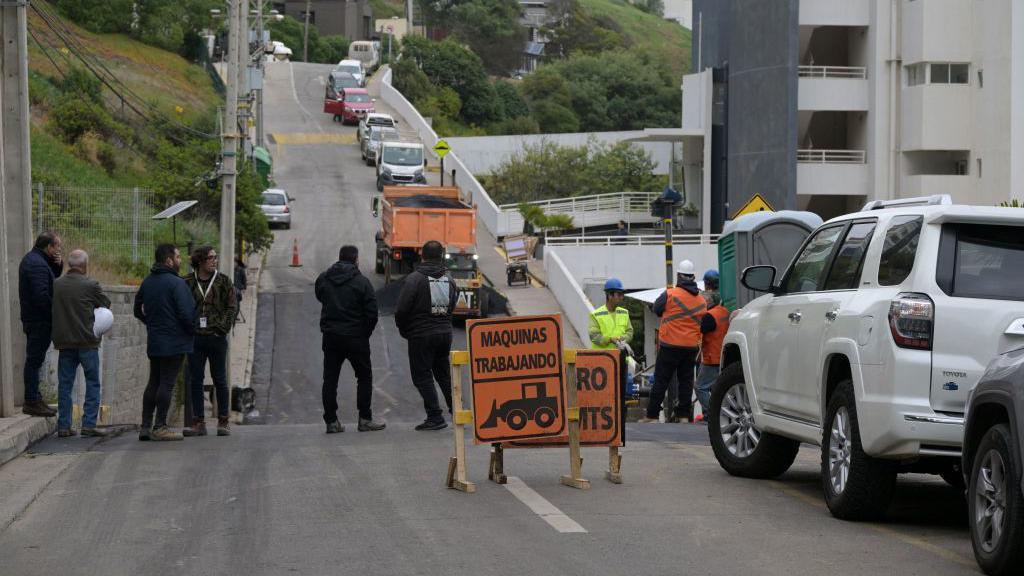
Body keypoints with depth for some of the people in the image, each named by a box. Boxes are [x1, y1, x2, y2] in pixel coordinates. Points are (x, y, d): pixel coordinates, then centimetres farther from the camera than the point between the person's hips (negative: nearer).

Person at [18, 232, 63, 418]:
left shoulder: (32, 259, 14)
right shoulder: (38, 264, -20)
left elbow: (53, 278, 22)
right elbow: (42, 296, -27)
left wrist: (58, 265, 3)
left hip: (33, 319, 11)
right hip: (40, 321, -11)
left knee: (34, 360, 15)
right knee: (35, 360, -7)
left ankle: (34, 399, 22)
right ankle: (32, 402, -5)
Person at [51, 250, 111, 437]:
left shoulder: (56, 285, 1)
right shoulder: (90, 285, -10)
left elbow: (51, 309, 9)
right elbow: (106, 304, 2)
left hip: (63, 341, 4)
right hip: (87, 340, -4)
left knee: (65, 384, 9)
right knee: (92, 383, 4)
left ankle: (64, 425, 7)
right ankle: (89, 424, -2)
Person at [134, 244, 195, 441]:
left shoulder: (147, 282, 11)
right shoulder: (176, 283, -15)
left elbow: (138, 310, 19)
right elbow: (186, 313, -20)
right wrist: (192, 329, -3)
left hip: (153, 341, 8)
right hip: (174, 341, -8)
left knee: (153, 382, 13)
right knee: (167, 383, -5)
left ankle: (146, 426, 12)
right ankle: (160, 427, -6)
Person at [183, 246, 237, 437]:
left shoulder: (223, 282, 3)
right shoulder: (188, 282, 4)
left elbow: (232, 307, 0)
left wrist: (223, 327, -9)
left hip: (216, 337, -1)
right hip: (195, 338, 1)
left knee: (220, 380, 4)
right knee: (195, 380, 3)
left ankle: (223, 422, 11)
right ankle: (199, 423, 8)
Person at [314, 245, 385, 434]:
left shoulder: (323, 279, 3)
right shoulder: (361, 281, -9)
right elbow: (372, 312, -10)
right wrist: (366, 333, 2)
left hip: (331, 337, 3)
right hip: (355, 338, -3)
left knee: (330, 378, 8)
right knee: (364, 376, 9)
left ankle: (331, 421, 5)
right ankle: (365, 419, 7)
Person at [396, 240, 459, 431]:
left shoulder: (414, 279, -13)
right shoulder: (448, 279, 5)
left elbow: (402, 309, -14)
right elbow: (453, 305, 9)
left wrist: (403, 330, 3)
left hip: (421, 335, -6)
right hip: (445, 333, 6)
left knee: (422, 376, 0)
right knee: (444, 372, 19)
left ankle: (435, 416, -6)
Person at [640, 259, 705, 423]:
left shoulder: (670, 294, -11)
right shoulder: (701, 300, 7)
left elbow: (657, 309, 3)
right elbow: (703, 323, 15)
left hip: (670, 345, -4)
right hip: (691, 346, 5)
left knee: (661, 380, -1)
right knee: (686, 381, 10)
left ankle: (652, 415, -1)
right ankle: (684, 415, 8)